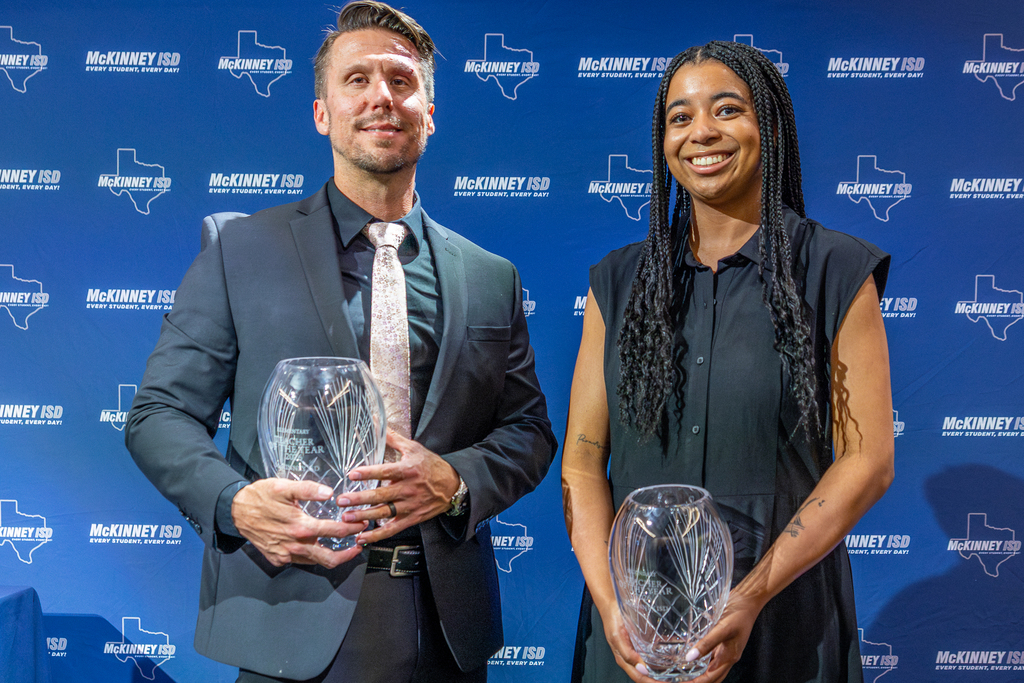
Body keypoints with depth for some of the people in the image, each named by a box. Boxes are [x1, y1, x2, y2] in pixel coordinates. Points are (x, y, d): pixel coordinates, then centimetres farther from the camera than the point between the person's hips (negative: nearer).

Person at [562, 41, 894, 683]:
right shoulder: (619, 281, 3)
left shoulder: (837, 272, -4)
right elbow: (582, 458, 1)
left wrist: (751, 596, -16)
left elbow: (868, 459, -7)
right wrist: (610, 602, -13)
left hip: (785, 618, -2)